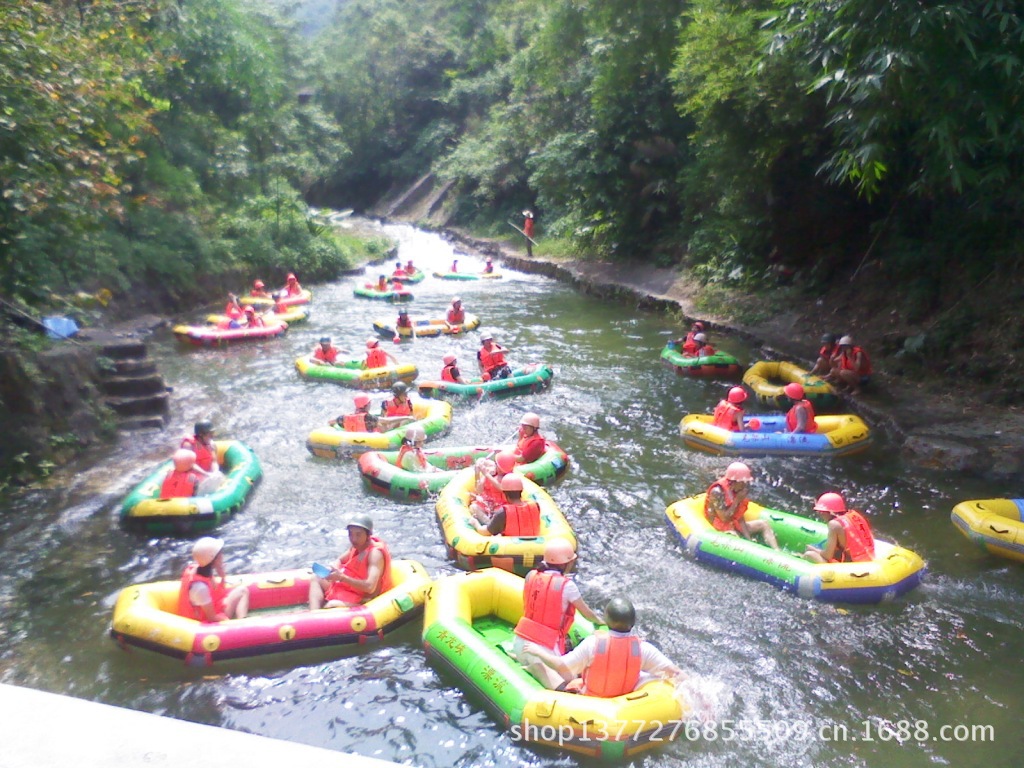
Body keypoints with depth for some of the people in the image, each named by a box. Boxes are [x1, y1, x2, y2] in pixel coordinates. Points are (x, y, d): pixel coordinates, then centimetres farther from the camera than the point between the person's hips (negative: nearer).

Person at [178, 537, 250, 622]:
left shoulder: (196, 568, -10)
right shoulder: (200, 586, -35)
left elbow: (217, 593, 5)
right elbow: (212, 618, -23)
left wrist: (223, 578, -9)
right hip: (207, 623, -9)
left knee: (242, 590, 11)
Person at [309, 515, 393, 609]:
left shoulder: (375, 553, -24)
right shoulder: (357, 546, 2)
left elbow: (370, 587, -33)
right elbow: (340, 561, 19)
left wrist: (342, 577, -34)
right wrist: (333, 570, -5)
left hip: (363, 600, -10)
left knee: (332, 605, -35)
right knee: (317, 580, 13)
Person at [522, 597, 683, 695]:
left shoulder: (593, 642, -27)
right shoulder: (642, 647, -23)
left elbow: (562, 667, -23)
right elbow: (675, 672, -19)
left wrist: (538, 651, -9)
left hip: (590, 696, -1)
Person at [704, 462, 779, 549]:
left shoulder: (737, 491, 1)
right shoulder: (717, 492, -22)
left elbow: (739, 518, 0)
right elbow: (724, 518, -24)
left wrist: (748, 539, -9)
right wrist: (737, 500, -21)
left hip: (734, 526, 9)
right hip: (720, 529, -9)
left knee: (763, 524, 4)